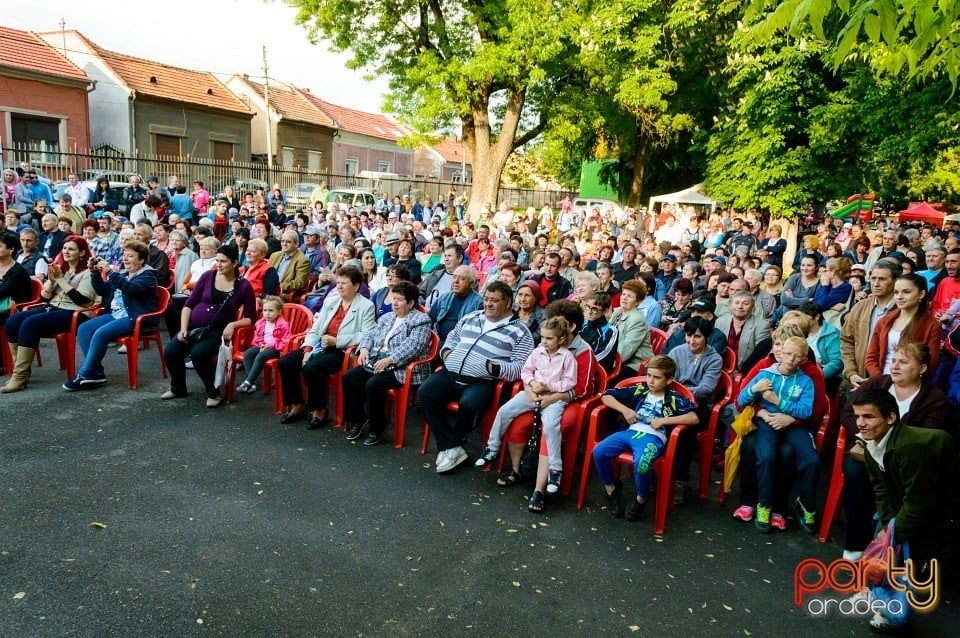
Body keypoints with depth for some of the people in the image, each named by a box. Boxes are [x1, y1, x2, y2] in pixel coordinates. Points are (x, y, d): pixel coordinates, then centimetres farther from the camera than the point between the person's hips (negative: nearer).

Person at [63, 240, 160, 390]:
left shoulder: (147, 275, -4)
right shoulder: (122, 274, 20)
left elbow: (131, 288, -25)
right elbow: (102, 290, 20)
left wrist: (109, 272, -29)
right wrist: (95, 272, 4)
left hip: (135, 319, -9)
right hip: (115, 314, 9)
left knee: (101, 333, -27)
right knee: (83, 329, -10)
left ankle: (85, 375, -14)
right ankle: (96, 373, -10)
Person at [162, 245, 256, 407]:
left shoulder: (244, 286, -7)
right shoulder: (208, 276, 0)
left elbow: (250, 318, -4)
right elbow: (189, 304, 3)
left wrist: (233, 324, -21)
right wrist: (183, 328, -7)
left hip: (217, 331, -3)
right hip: (193, 326, 4)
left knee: (198, 353, -31)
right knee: (170, 351, -18)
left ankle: (214, 393, -9)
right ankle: (178, 388, 12)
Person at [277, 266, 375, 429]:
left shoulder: (366, 306, -4)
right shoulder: (330, 301, 15)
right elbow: (315, 328, 11)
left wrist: (336, 340, -20)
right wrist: (308, 349, -7)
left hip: (343, 351, -7)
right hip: (321, 346, 7)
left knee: (310, 368, -29)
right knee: (285, 362, -8)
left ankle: (320, 410, -8)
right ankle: (298, 404, 9)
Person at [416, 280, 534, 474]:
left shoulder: (519, 331, 2)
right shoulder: (471, 318, 18)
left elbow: (520, 367, -5)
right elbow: (452, 336, 31)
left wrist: (495, 368, -19)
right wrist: (446, 350, 9)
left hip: (482, 382, -5)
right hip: (450, 373, 5)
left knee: (469, 404, -35)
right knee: (425, 394, -20)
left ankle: (448, 446, -5)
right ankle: (452, 448, -14)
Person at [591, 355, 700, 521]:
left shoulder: (674, 399, 8)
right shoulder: (638, 390, 16)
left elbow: (694, 418, -6)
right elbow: (606, 396, 17)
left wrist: (664, 421, -10)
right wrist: (624, 409, 1)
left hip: (653, 437, -4)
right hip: (631, 432, 4)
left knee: (641, 464, -36)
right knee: (599, 452, -22)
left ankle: (641, 499, -3)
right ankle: (611, 488, 6)